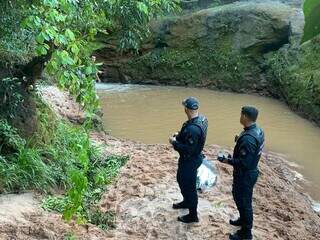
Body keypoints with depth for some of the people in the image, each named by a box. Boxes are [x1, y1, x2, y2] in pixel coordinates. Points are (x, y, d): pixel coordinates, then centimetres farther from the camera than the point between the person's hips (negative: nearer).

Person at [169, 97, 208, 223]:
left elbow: (188, 149, -31)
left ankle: (193, 215, 25)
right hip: (194, 157, 10)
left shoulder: (192, 128, -35)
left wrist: (174, 142, -18)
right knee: (181, 179, 29)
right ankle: (186, 202, 50)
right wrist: (180, 135, 6)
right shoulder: (202, 118, -4)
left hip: (189, 160, -10)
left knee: (189, 186, 7)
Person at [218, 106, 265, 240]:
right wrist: (240, 141, 10)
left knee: (243, 201, 7)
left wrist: (228, 160, -23)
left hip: (244, 176, -10)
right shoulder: (258, 131, -1)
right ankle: (243, 220, 49)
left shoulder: (248, 139, -32)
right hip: (251, 171, 10)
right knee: (239, 196, 28)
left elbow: (244, 163, -31)